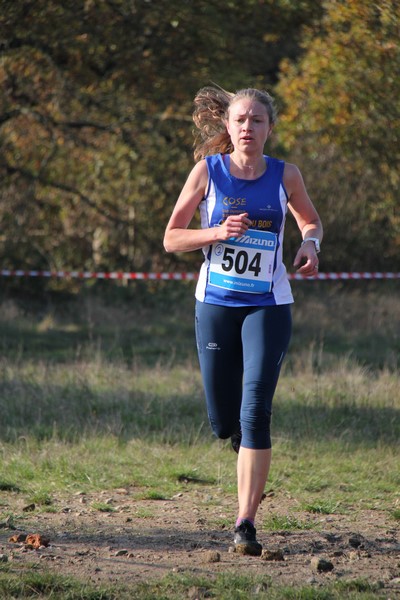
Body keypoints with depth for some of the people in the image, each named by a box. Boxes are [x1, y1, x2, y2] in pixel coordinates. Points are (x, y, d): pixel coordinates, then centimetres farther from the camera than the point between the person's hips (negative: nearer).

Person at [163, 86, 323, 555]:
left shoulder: (285, 176, 0)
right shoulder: (207, 170, -3)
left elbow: (310, 220, 18)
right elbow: (171, 238, 0)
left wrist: (309, 244, -5)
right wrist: (218, 232, -17)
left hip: (268, 305, -1)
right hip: (216, 304, 1)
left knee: (254, 412, -14)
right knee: (223, 422, 7)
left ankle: (245, 524, -12)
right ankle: (246, 447, 45)